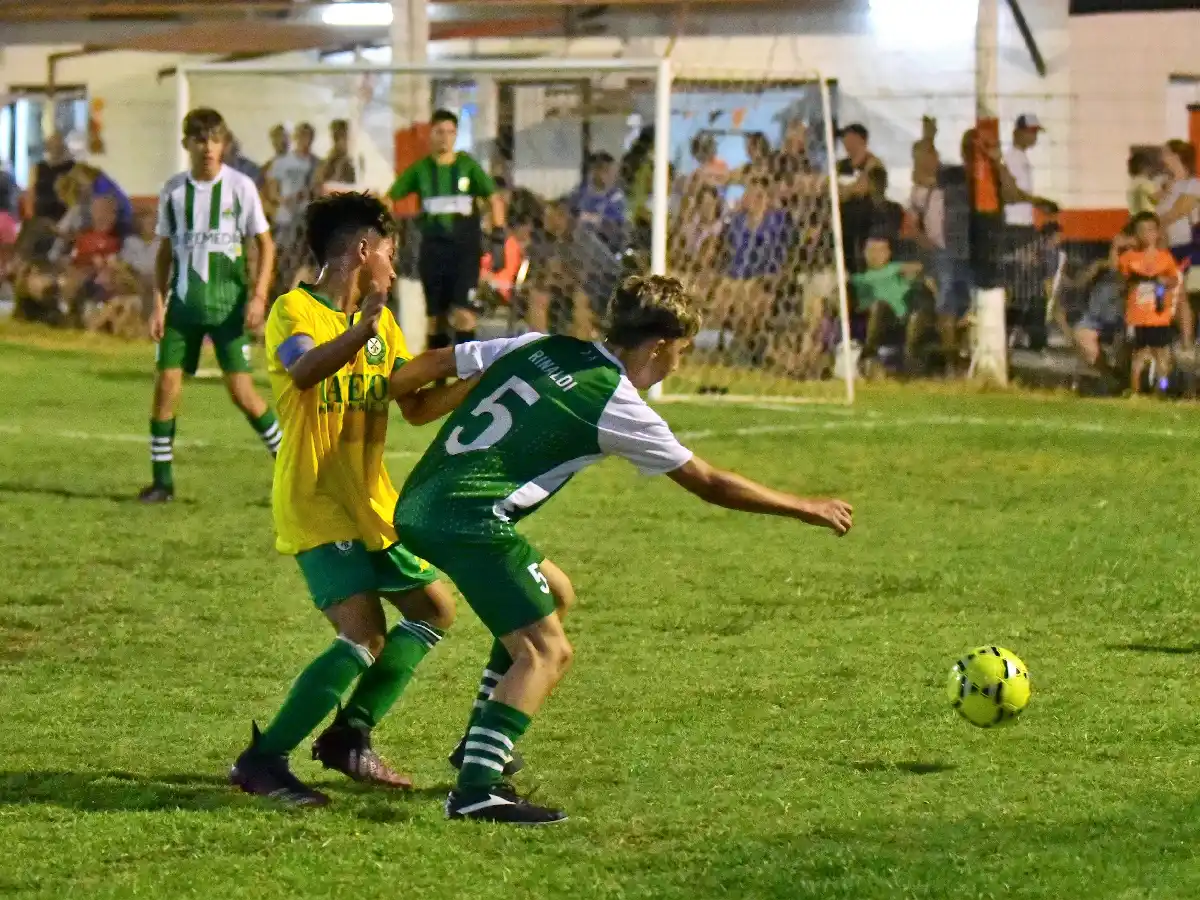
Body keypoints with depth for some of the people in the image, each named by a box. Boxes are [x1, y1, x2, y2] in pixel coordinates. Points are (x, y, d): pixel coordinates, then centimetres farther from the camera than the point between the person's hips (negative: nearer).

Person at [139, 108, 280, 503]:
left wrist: (258, 296, -9)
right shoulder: (173, 190, 4)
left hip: (228, 303, -3)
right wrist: (158, 303, 3)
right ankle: (162, 480, 6)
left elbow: (265, 245, 1)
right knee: (166, 386, -3)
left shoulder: (240, 186, -4)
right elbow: (165, 251, 11)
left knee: (241, 390, -8)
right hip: (183, 303, 3)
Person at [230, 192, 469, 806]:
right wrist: (364, 325, -47)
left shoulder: (382, 324, 14)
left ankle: (349, 738, 25)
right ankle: (262, 761, -14)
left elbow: (417, 406, 14)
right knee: (366, 637, -20)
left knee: (433, 610, 15)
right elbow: (305, 370, -33)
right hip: (315, 508, -9)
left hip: (372, 505, 9)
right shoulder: (294, 310, -11)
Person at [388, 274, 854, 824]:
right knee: (545, 653, -7)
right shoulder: (618, 407, -3)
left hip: (418, 505, 9)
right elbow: (709, 484, 5)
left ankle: (482, 744, 29)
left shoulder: (539, 348, 15)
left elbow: (434, 364, 16)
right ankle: (475, 790, -21)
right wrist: (807, 509, 15)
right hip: (471, 518, -9)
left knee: (554, 595, 26)